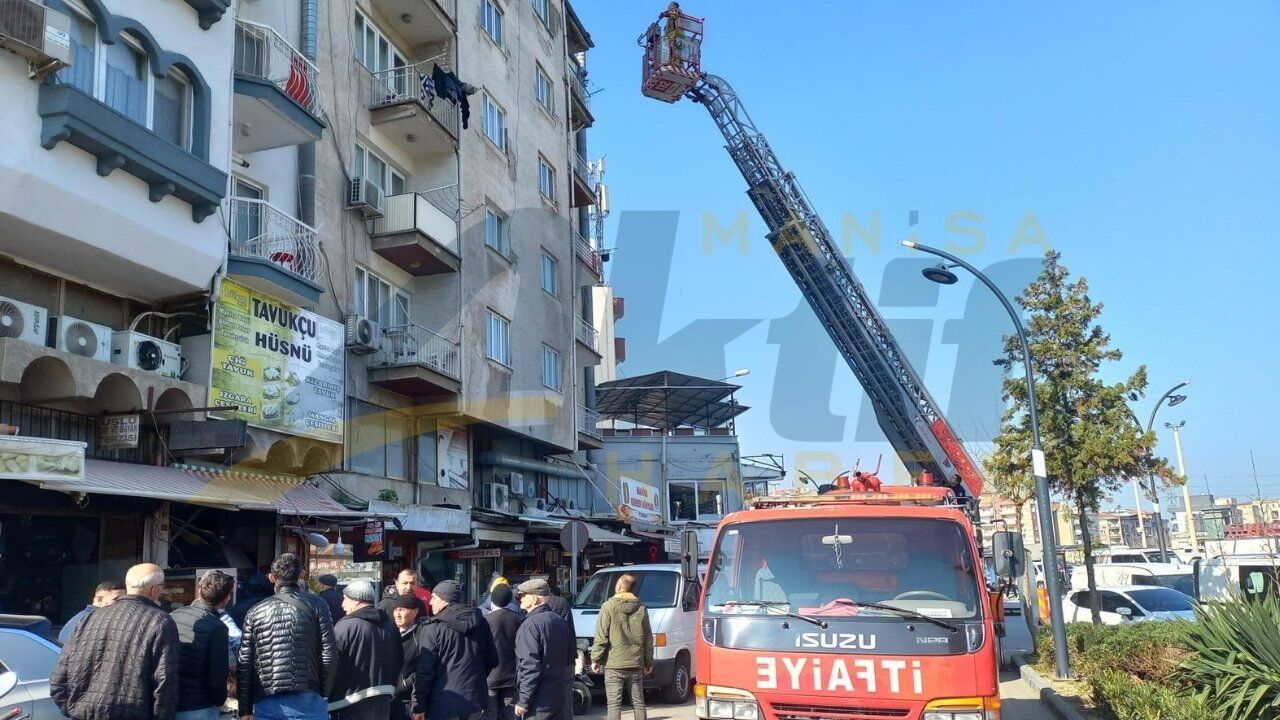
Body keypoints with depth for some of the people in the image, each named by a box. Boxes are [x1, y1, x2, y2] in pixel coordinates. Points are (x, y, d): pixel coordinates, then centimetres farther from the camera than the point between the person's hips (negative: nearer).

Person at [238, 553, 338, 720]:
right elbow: (329, 656, -5)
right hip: (307, 701, -2)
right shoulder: (316, 605, 0)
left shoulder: (255, 612, 7)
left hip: (266, 705, 2)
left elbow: (244, 666, 6)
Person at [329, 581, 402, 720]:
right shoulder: (390, 625, 8)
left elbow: (333, 668, -13)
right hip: (383, 702, 7)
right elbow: (399, 661, 14)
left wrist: (329, 704, -4)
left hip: (353, 704, -6)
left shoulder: (344, 626, -14)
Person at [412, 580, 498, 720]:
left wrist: (418, 707, -7)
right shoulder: (479, 622, 6)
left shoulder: (434, 627, -10)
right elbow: (492, 659, 11)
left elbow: (424, 670, -11)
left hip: (444, 703, -5)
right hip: (475, 699, 5)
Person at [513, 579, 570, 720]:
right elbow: (566, 656, 17)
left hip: (538, 703, -8)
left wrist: (523, 702, -16)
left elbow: (530, 666, -21)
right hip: (558, 698, 8)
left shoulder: (530, 624, -17)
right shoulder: (559, 621, 10)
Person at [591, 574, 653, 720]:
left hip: (614, 664, -4)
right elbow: (648, 638, 8)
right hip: (636, 664, 4)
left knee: (614, 704, -1)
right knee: (638, 703, 12)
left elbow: (601, 637, -10)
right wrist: (648, 662, 15)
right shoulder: (641, 608, 5)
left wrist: (595, 659, -2)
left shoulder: (609, 606, -7)